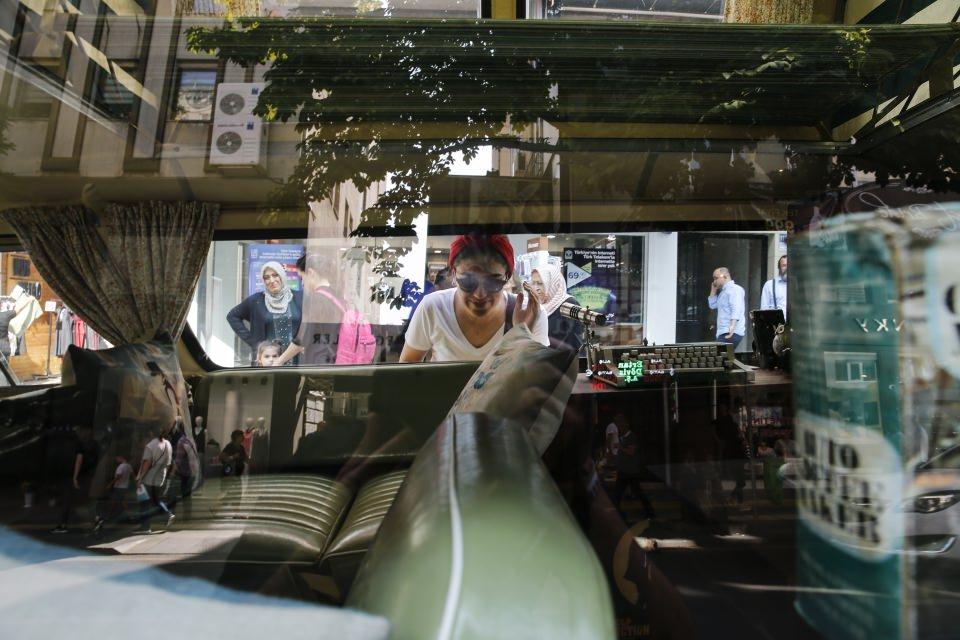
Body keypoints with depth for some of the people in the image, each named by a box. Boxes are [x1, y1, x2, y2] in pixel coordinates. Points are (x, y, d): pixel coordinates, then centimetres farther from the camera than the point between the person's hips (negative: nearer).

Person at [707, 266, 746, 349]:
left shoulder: (734, 289, -8)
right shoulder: (723, 291, 23)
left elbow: (736, 310, -21)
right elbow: (713, 305, 26)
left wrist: (732, 326, -33)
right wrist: (713, 291, 17)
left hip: (731, 333, -10)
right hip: (723, 332, 10)